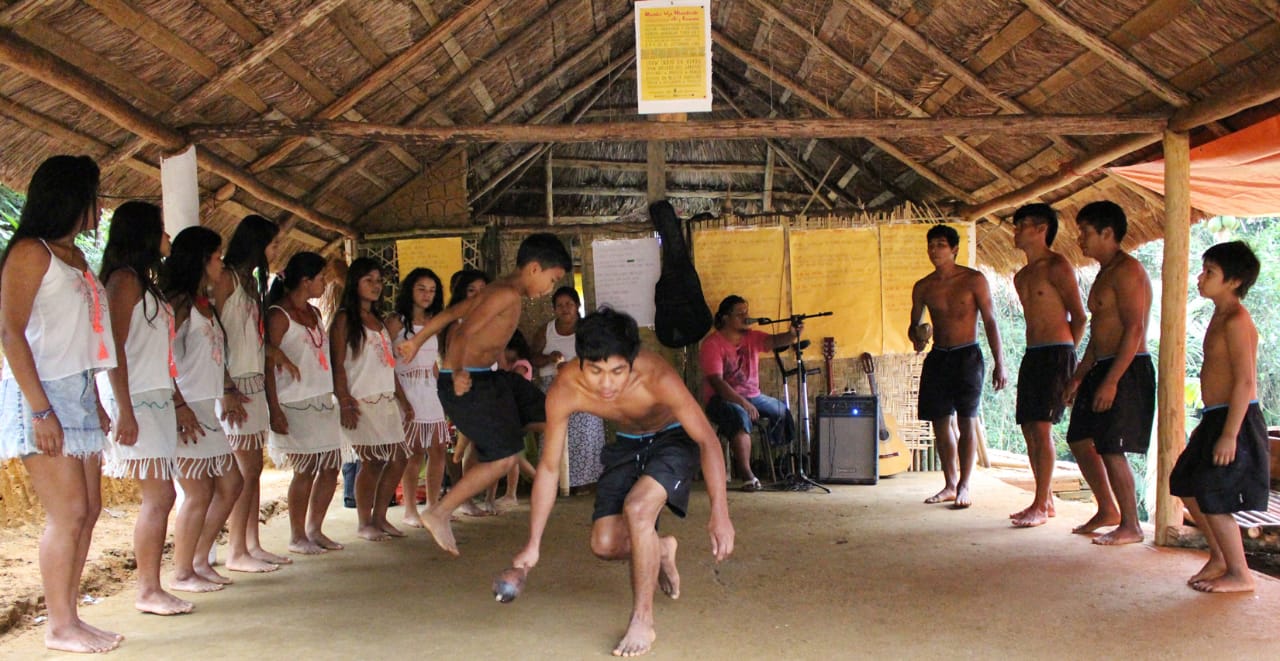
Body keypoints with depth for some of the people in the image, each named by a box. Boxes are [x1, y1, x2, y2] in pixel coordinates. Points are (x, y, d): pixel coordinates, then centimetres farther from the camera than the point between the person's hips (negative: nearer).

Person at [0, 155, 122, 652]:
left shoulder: (74, 256, 18)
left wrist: (96, 403, 15)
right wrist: (41, 410, -20)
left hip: (78, 393, 9)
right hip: (41, 395, -8)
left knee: (87, 511, 7)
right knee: (68, 513, -8)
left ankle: (69, 618, 15)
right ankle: (60, 627, 2)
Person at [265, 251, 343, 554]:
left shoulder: (314, 313, 16)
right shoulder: (278, 315, -9)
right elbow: (267, 364, -14)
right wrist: (274, 410, -19)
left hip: (322, 401, 8)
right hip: (295, 404, -8)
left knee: (331, 467, 7)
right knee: (306, 469, -4)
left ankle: (314, 529, 21)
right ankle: (297, 536, 10)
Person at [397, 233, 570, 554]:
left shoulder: (498, 291, 14)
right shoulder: (508, 293, -17)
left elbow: (450, 313, 20)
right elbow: (464, 332, -27)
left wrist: (416, 341, 27)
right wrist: (458, 374, -21)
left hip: (487, 377, 10)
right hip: (469, 383, -10)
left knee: (545, 414, 13)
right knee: (503, 457, -8)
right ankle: (439, 513, -1)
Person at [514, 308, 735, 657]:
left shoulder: (656, 377, -38)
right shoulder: (564, 390, -28)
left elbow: (708, 439, -28)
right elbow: (549, 467, -16)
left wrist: (720, 513, -37)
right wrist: (533, 545, -13)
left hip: (674, 438, -4)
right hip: (628, 443, 4)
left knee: (637, 507, -30)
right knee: (604, 544, -6)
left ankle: (642, 621, -13)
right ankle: (661, 550, 30)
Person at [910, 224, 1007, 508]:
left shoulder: (974, 280, -3)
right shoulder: (922, 287, 7)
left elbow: (989, 321, -4)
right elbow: (914, 323, 17)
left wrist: (999, 363, -8)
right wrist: (916, 337, -8)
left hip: (967, 356, -4)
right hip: (937, 357, 4)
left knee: (967, 422, -6)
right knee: (940, 423, 4)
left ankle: (964, 487, 2)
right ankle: (950, 485, 15)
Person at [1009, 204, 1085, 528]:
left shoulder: (1057, 267, -7)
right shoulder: (1021, 276, 18)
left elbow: (1078, 316, -6)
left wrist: (1067, 354, 0)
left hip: (1056, 354, -8)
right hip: (1032, 355, 8)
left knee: (1042, 427, -12)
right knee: (1029, 428, 6)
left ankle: (1041, 506, -8)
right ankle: (1046, 500, 15)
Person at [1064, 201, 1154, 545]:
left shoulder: (1127, 270, -14)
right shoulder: (1105, 272, 18)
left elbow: (1134, 330, -21)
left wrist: (1111, 380, -25)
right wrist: (1079, 375, 21)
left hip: (1127, 371, -10)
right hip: (1102, 368, 10)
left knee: (1110, 449, -7)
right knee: (1079, 439, 14)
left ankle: (1131, 526, 6)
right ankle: (1108, 510, 27)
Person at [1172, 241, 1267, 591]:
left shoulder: (1236, 320, -16)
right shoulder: (1220, 316, 15)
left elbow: (1244, 381, -23)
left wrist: (1229, 434, -25)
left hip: (1235, 421, -10)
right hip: (1215, 419, 10)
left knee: (1213, 499, -6)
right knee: (1188, 487, 16)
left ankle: (1240, 574, 8)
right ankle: (1219, 557, 30)